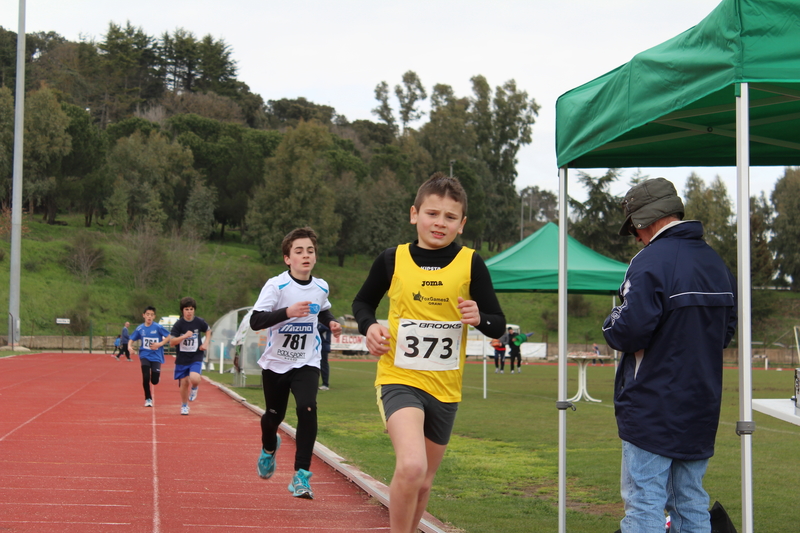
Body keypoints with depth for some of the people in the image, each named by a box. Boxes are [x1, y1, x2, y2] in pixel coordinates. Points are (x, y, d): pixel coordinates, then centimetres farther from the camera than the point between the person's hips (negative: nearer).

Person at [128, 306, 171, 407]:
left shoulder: (158, 327, -8)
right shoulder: (140, 329, 1)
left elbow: (169, 337, -4)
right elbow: (132, 339, 11)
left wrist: (160, 344, -16)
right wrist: (129, 346, -9)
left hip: (156, 356, -1)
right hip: (145, 356, 1)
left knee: (154, 381, -4)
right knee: (146, 377, -14)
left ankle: (157, 375, 36)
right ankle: (148, 399, 6)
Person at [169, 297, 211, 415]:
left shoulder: (199, 322, -4)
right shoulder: (178, 324, -10)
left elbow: (208, 330, 18)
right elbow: (171, 342, -15)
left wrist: (206, 343, 4)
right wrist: (184, 336, -28)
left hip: (196, 357, 0)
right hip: (182, 358, 0)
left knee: (194, 379, -23)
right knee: (184, 383, 5)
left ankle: (194, 388, 15)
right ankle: (184, 406, 29)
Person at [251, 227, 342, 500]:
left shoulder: (321, 287, 1)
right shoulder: (275, 285, -14)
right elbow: (255, 321, -24)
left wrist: (331, 322, 3)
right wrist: (287, 312, -37)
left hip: (307, 363, 1)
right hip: (275, 363, -1)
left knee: (307, 409, -22)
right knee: (274, 414, 14)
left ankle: (301, 475, -16)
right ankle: (269, 448, 51)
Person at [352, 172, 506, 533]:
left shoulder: (471, 264, -4)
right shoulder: (393, 259, -3)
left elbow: (498, 327, 0)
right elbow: (362, 302, 13)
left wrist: (480, 318, -22)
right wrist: (369, 326, -8)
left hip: (445, 387, 2)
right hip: (399, 380, -2)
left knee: (423, 481, 16)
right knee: (411, 466, -27)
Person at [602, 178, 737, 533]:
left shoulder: (651, 261, -15)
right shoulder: (716, 263, 11)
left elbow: (631, 330, -23)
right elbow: (727, 330, 20)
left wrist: (612, 324, -3)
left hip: (653, 408, -8)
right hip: (701, 410, 8)